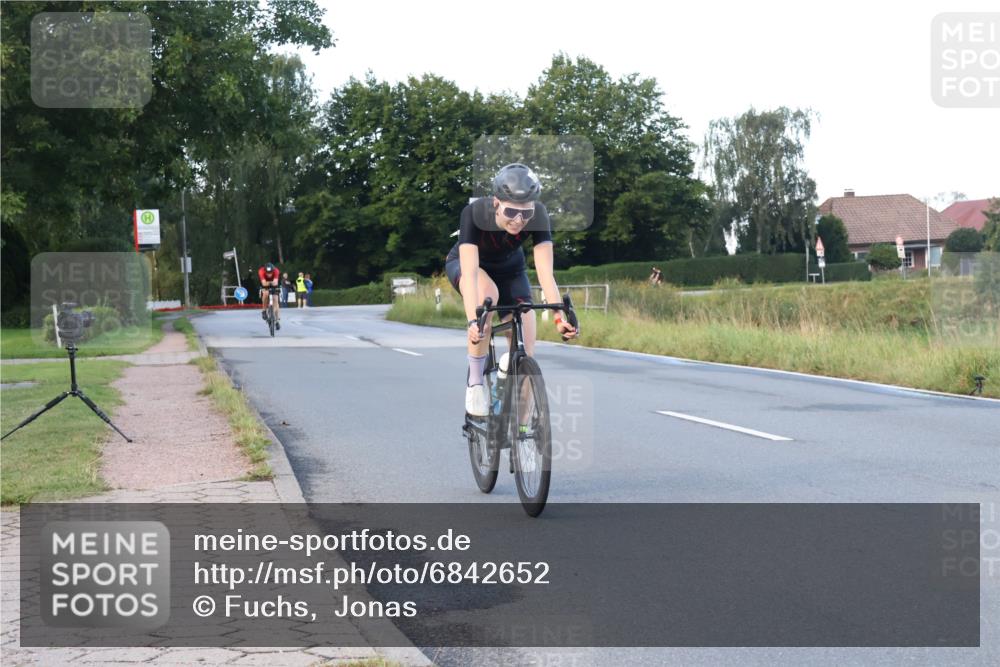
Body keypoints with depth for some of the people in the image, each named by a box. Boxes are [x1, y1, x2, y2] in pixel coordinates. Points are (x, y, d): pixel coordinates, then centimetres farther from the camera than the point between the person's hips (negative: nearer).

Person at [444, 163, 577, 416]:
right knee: (487, 292, -39)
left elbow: (545, 271, -35)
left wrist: (559, 316, -48)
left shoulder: (538, 215, -31)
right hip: (464, 263, -3)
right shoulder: (474, 213, -37)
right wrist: (473, 322, -57)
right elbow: (470, 272, -44)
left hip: (509, 268, 3)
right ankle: (475, 382, -24)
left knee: (525, 353, -12)